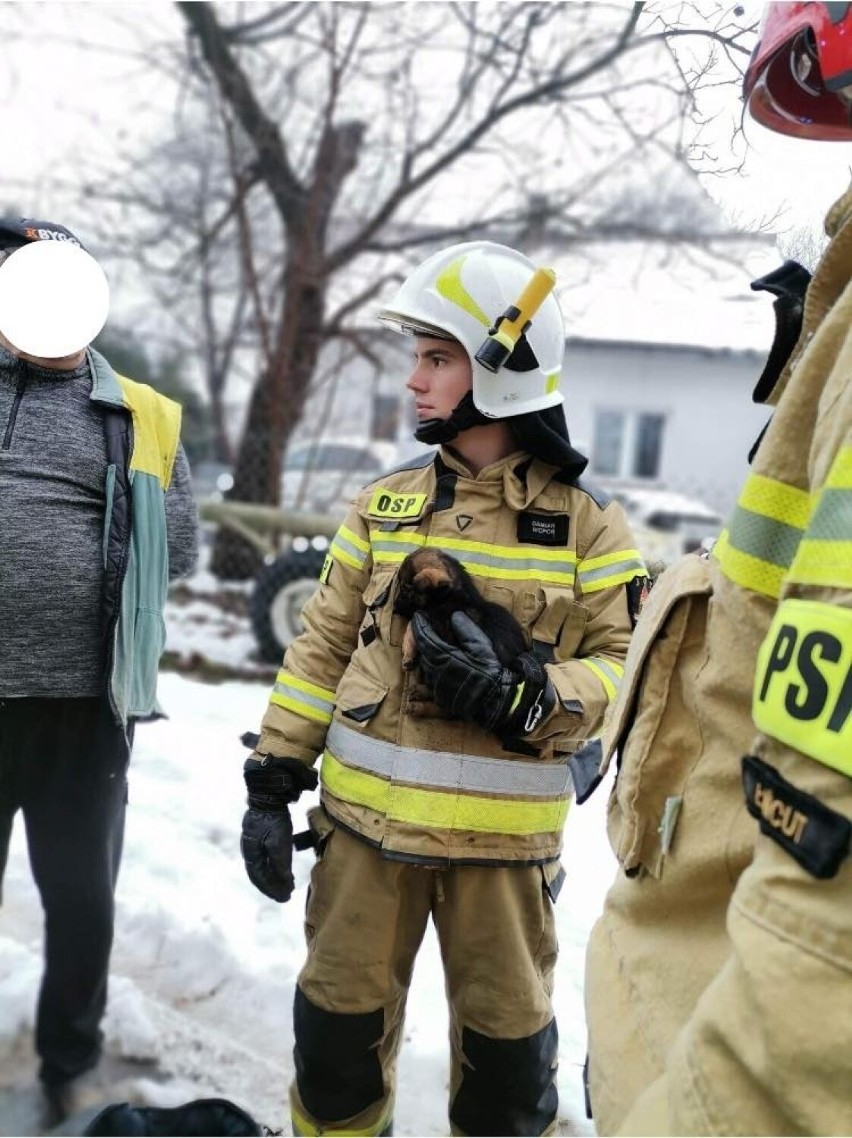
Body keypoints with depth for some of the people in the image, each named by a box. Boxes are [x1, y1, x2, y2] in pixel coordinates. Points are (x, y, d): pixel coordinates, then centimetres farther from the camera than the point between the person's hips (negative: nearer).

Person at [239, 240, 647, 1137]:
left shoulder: (587, 523, -4)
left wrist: (524, 699, -21)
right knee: (338, 1025, 15)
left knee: (505, 1041, 14)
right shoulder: (384, 504, 4)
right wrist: (272, 782, 3)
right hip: (365, 818, 3)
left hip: (502, 835, -2)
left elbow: (625, 668, -4)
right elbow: (323, 648, 5)